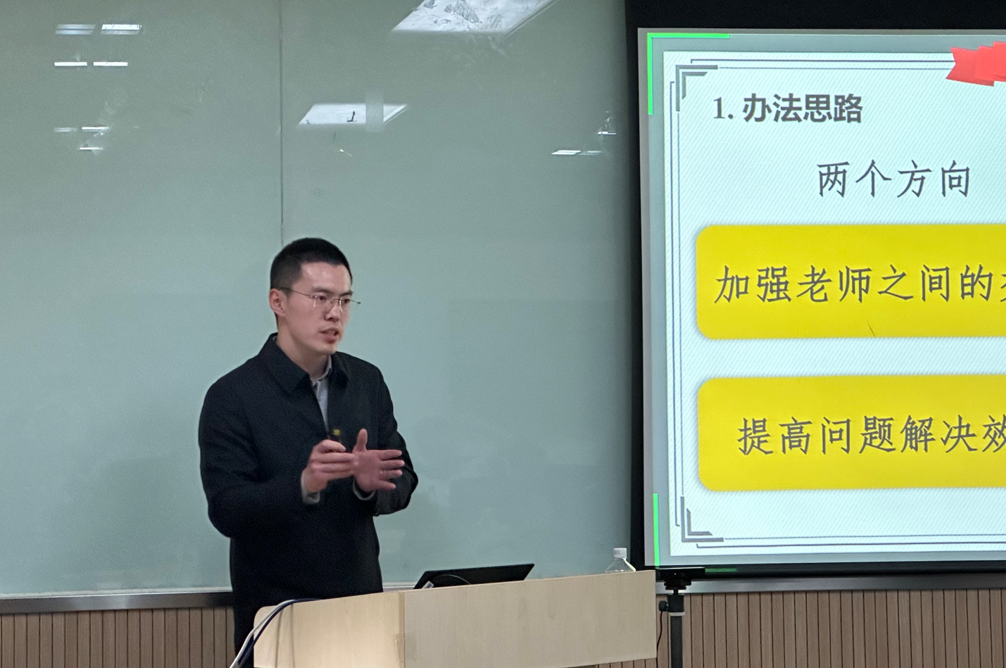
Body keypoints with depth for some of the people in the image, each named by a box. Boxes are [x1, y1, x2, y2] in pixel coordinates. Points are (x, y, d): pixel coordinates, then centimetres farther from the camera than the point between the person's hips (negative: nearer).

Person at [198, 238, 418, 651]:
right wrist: (302, 485, -32)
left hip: (361, 603, 4)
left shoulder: (367, 382, 6)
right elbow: (226, 512, -16)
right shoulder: (232, 397, -9)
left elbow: (402, 482, 7)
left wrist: (369, 485, -16)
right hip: (275, 613, -4)